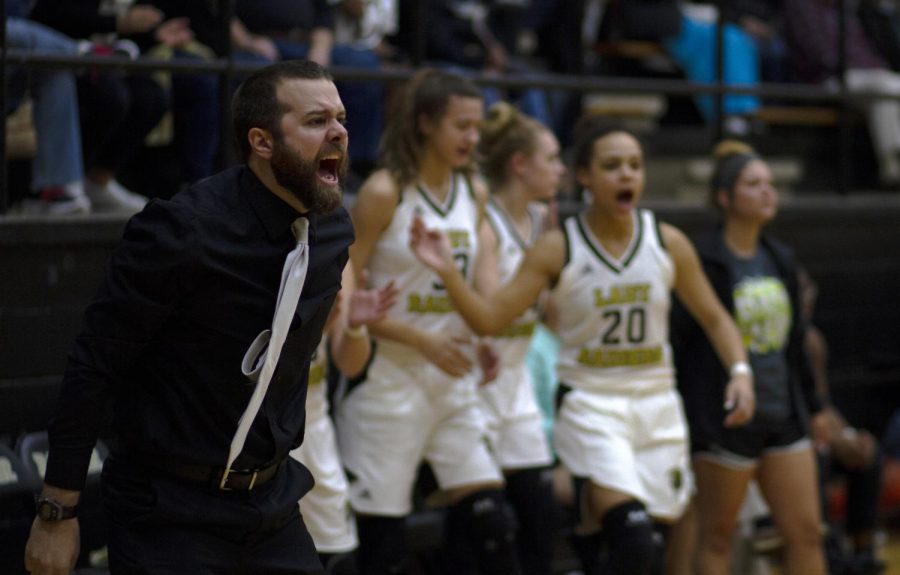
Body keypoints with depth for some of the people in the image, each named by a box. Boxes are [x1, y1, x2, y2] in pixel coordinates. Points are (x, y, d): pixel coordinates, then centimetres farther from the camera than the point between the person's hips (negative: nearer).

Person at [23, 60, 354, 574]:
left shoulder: (335, 231, 0)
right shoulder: (182, 232, -19)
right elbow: (95, 365, -15)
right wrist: (58, 512, -13)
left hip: (272, 502, 6)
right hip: (171, 510, -6)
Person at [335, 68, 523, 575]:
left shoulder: (474, 192, 6)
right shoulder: (385, 192, -11)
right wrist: (422, 340, -18)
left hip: (454, 380, 5)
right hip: (389, 380, -5)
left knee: (490, 522, -2)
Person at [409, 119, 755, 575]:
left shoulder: (668, 243, 1)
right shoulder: (558, 249, -7)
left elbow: (713, 317, 12)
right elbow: (489, 319, -10)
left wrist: (740, 371, -4)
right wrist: (447, 271, -24)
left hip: (656, 404, 4)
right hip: (588, 404, -4)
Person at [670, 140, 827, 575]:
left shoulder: (780, 260, 11)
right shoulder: (702, 261, -11)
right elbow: (674, 340, -12)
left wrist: (812, 407, 17)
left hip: (783, 416, 7)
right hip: (725, 420, -7)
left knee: (806, 532, 6)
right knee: (716, 538, 4)